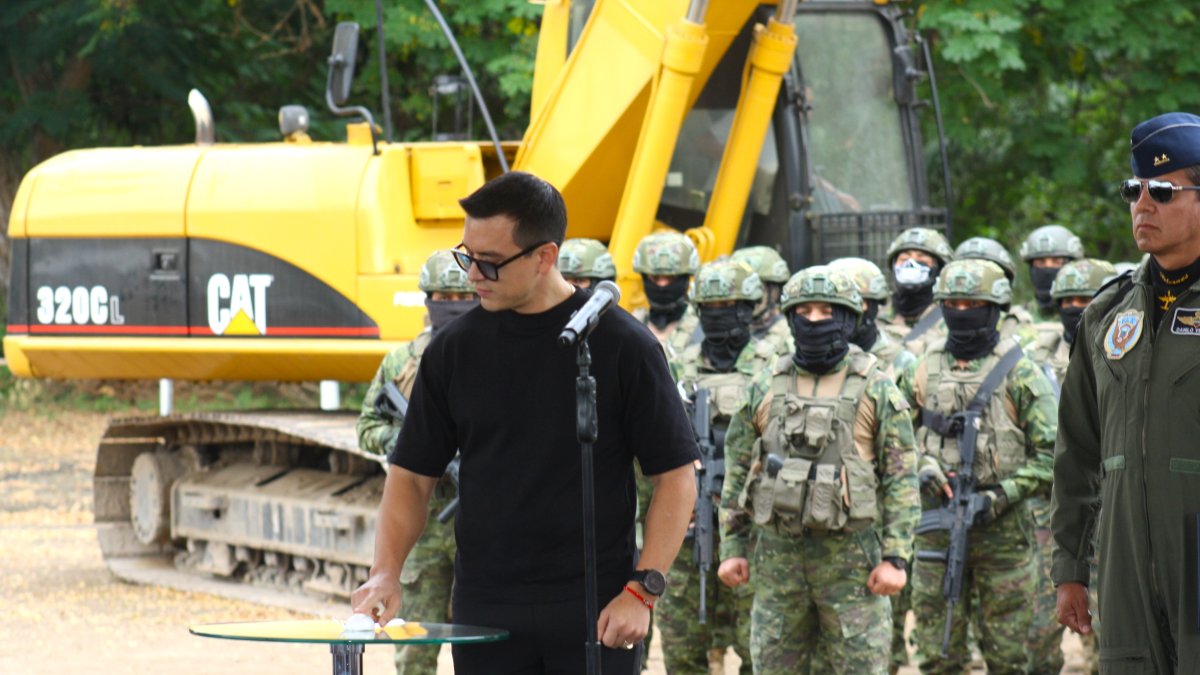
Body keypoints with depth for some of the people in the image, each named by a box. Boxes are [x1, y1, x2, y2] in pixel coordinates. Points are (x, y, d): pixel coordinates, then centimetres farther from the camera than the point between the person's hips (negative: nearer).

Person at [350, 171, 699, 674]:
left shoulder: (621, 345, -5)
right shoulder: (455, 349, 4)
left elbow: (676, 476, -3)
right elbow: (412, 475, 9)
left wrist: (642, 591, -12)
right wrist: (386, 571, -7)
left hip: (597, 615, -3)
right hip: (486, 616, 3)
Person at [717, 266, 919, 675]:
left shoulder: (876, 390, 0)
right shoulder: (765, 389, 9)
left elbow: (902, 480, -3)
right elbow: (737, 472, 13)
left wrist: (895, 558, -9)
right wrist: (732, 547, 7)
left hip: (851, 556, -3)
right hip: (777, 553, 3)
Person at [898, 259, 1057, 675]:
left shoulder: (1019, 374, -2)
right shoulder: (923, 371, 9)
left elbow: (1051, 455, -5)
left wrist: (1000, 496, -14)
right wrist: (922, 469, -6)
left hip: (1002, 528, -3)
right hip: (936, 527, 3)